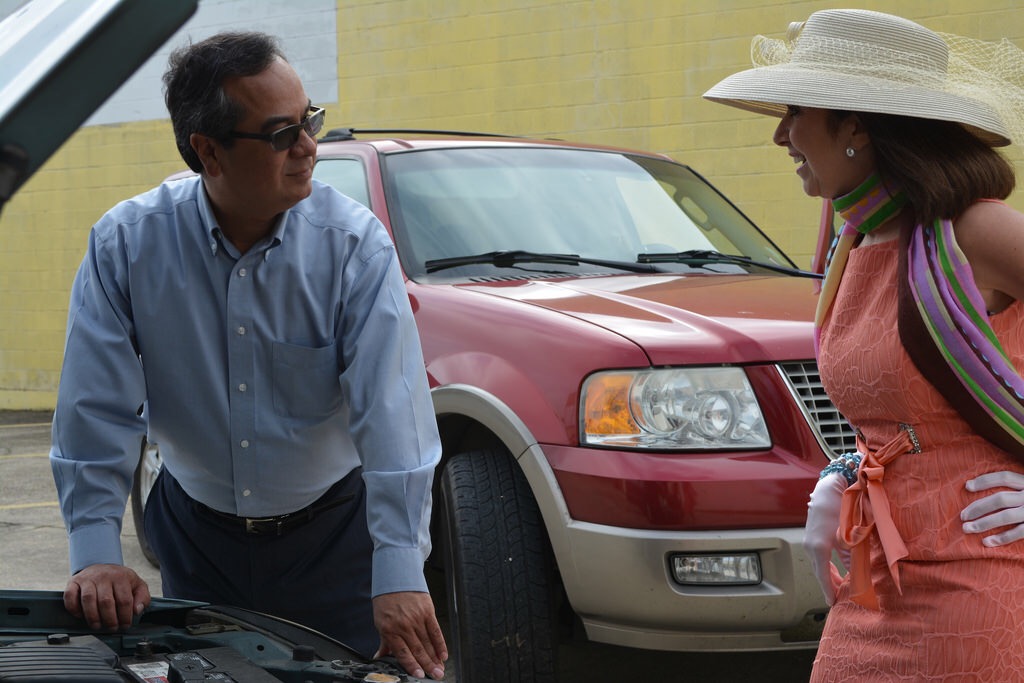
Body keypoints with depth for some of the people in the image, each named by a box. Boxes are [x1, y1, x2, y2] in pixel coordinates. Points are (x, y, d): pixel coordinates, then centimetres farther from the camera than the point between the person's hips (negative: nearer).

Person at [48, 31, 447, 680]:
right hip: (196, 533, 2)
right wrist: (97, 552, -17)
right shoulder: (125, 244, -12)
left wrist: (399, 572, -30)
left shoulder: (355, 243, -17)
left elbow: (390, 410, -23)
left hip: (330, 529, -1)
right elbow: (98, 408, -10)